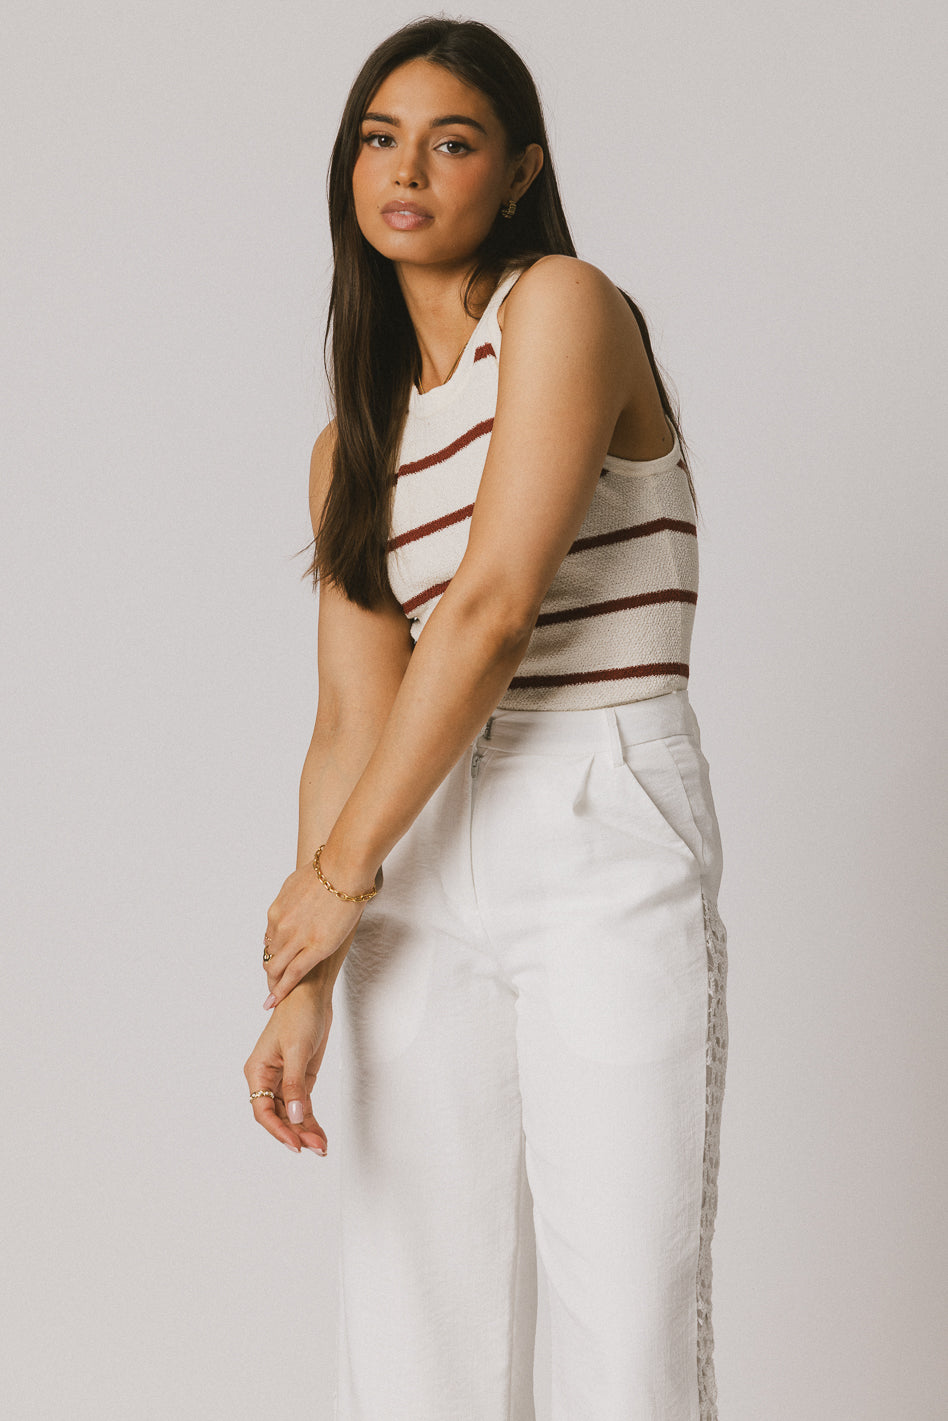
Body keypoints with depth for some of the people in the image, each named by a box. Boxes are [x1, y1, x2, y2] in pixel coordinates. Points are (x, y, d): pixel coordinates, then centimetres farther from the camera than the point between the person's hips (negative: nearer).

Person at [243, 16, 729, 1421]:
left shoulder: (565, 305, -5)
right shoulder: (352, 444, 15)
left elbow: (494, 609, -13)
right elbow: (353, 719, 8)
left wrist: (339, 873, -8)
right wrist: (302, 986, -3)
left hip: (608, 843, -6)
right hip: (430, 873, 6)